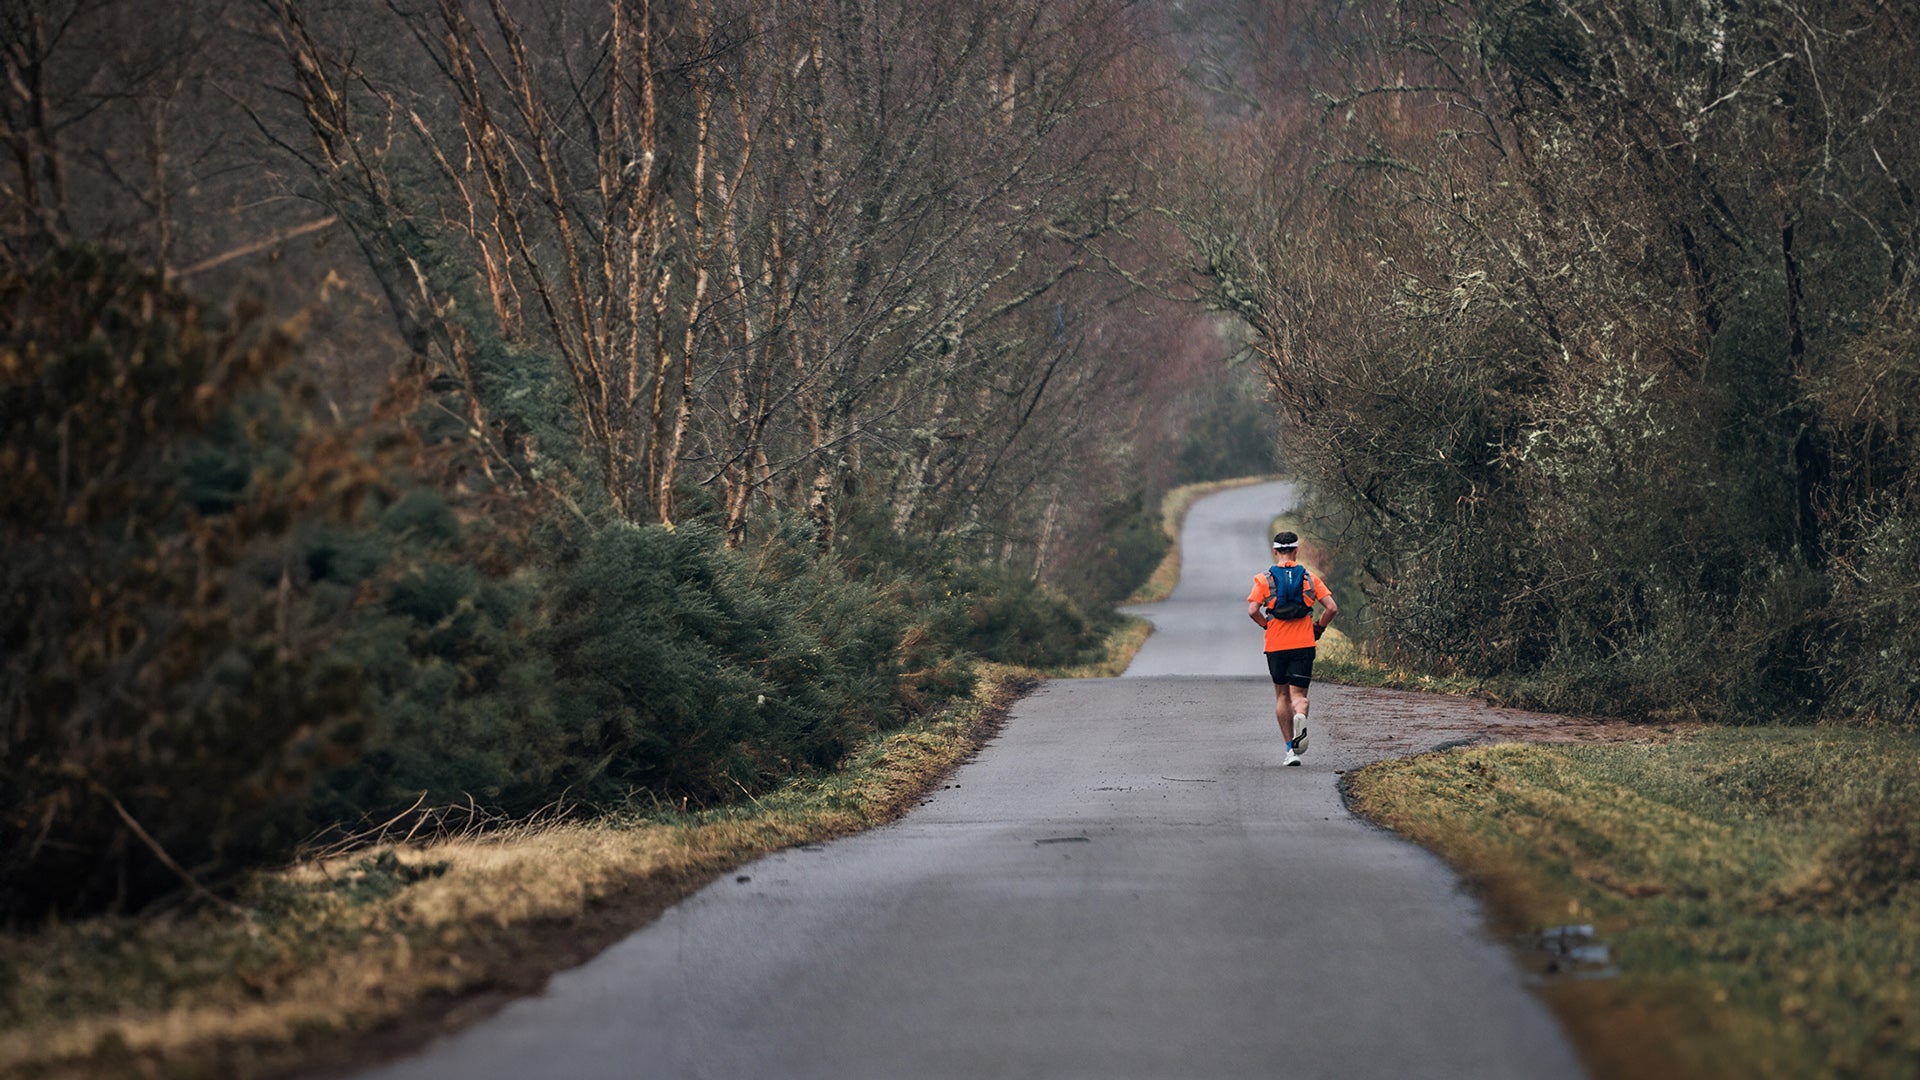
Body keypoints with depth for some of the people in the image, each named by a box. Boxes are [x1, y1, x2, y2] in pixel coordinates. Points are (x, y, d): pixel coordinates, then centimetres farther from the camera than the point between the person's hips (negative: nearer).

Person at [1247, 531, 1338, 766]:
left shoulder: (1265, 579, 0)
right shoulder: (1310, 578, 4)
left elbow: (1252, 610, -11)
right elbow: (1331, 608, -3)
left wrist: (1267, 625, 7)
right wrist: (1319, 628, 13)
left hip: (1276, 644, 0)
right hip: (1304, 643, 0)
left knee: (1282, 695, 13)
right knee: (1298, 694, 2)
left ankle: (1290, 749, 10)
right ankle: (1300, 717, -35)